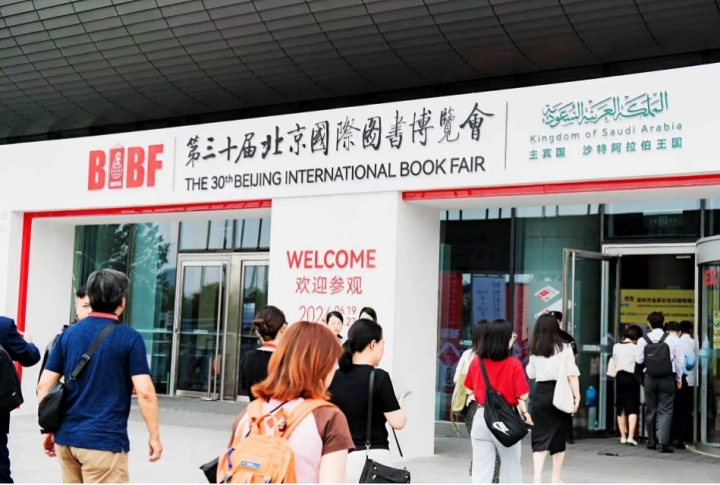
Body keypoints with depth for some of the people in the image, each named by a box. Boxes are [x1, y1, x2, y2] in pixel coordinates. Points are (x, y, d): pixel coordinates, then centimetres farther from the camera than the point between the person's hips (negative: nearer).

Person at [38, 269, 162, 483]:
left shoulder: (68, 334, 6)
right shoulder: (129, 338, -7)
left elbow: (44, 387, 5)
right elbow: (144, 392, -13)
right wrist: (154, 436, -4)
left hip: (66, 438, 6)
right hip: (104, 441, -5)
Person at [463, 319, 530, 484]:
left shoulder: (476, 362, -1)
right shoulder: (514, 364, -12)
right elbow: (522, 396, -13)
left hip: (482, 418, 3)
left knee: (481, 470, 6)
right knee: (510, 467, 15)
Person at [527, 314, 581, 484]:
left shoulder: (535, 349, 5)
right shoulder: (564, 347, -1)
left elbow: (531, 373, 10)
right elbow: (572, 374, -6)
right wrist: (577, 396, -5)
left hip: (540, 393, 1)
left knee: (540, 437, 4)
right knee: (559, 436, 12)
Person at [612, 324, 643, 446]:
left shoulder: (616, 347, 3)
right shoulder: (635, 348, -11)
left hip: (620, 377, 4)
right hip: (631, 377, -4)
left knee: (621, 408, 11)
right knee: (632, 409, -2)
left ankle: (623, 436, 15)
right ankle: (630, 436, -12)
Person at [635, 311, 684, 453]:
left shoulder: (642, 340, -5)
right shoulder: (673, 339, -5)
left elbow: (639, 360, -3)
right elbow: (679, 360, -1)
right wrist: (679, 378, 11)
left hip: (650, 378, 1)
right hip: (667, 378, -1)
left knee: (651, 410, 14)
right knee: (665, 411, 2)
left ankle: (652, 442, 20)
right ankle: (664, 443, -7)